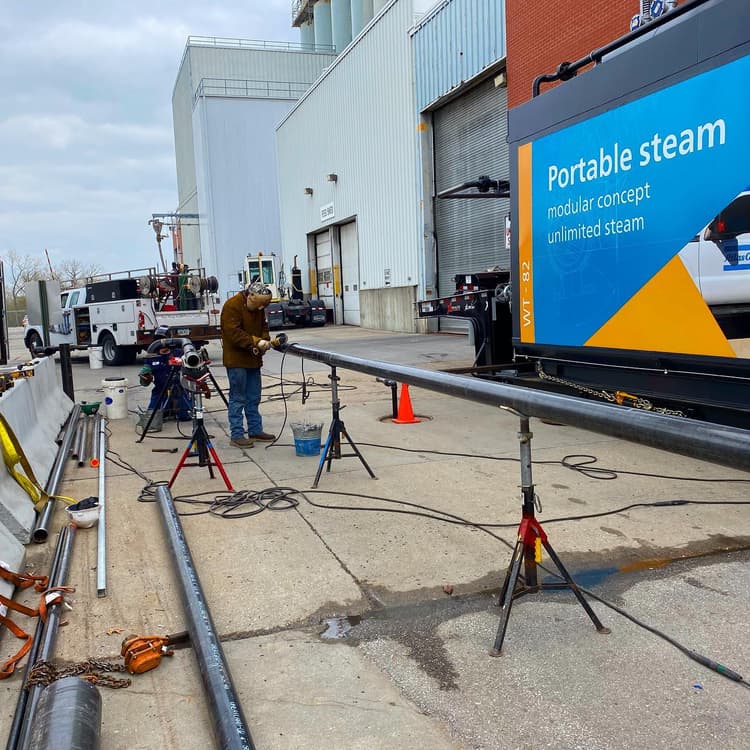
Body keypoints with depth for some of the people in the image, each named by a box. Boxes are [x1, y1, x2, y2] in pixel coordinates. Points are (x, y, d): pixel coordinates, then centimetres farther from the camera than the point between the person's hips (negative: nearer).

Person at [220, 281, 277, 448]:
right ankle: (236, 434, 3)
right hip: (236, 360, -8)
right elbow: (233, 333, -23)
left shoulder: (258, 308, 8)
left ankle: (255, 430, 23)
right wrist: (256, 342, -26)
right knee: (238, 398, -3)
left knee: (254, 398, 13)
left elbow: (263, 327, 19)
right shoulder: (232, 306, -17)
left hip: (253, 359, 8)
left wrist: (265, 340, -3)